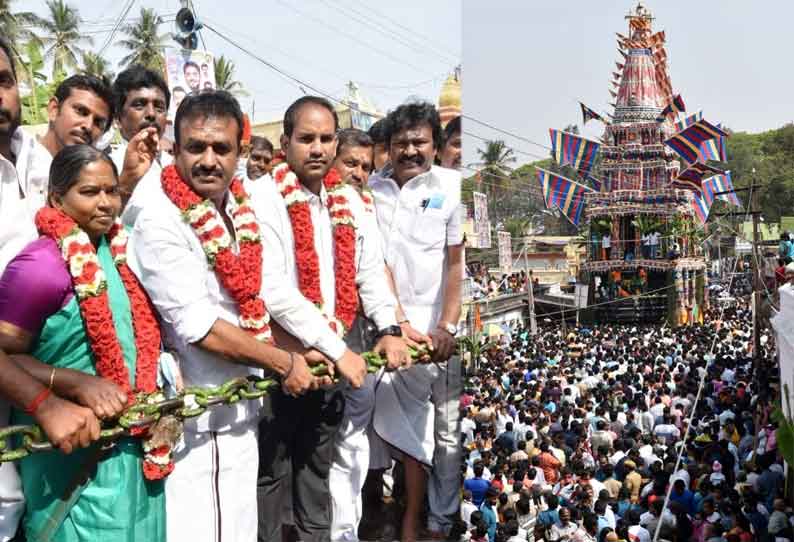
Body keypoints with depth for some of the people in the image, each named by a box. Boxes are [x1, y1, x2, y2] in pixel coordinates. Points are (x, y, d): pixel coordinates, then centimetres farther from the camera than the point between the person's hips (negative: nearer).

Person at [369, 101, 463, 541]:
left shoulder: (451, 187, -3)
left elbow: (458, 263, -4)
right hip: (396, 324, 1)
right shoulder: (373, 189, 3)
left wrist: (446, 327, -10)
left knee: (449, 430, 6)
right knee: (412, 428, 8)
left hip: (442, 326, -1)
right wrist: (400, 322, -3)